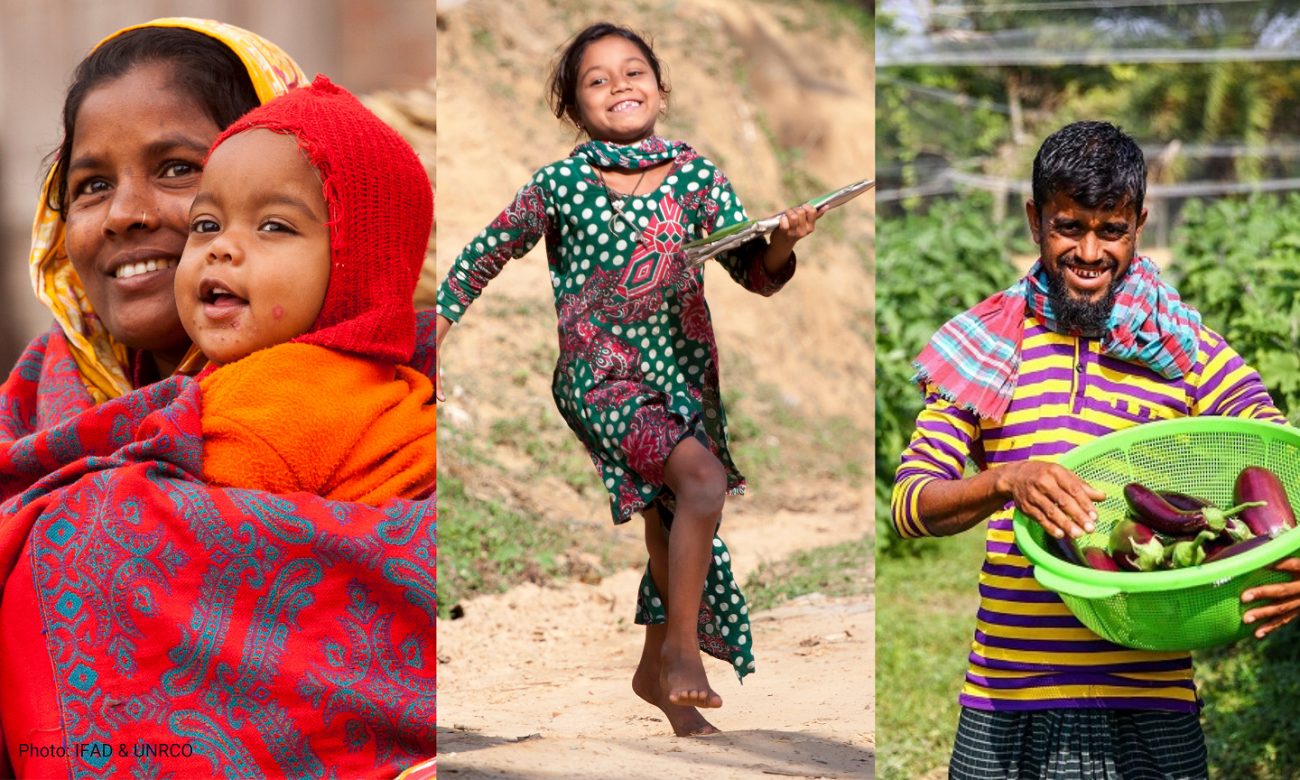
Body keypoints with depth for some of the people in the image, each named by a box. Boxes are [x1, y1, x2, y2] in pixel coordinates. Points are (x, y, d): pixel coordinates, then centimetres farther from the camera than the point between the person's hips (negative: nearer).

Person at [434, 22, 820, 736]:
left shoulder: (693, 175, -2)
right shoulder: (560, 185, -8)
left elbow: (755, 273, -2)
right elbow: (485, 256, 4)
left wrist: (783, 242, -23)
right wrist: (432, 333, 3)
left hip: (682, 374, 4)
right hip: (600, 379, -4)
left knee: (668, 517, 14)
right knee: (701, 475, -25)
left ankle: (656, 669, 35)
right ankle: (682, 644, -11)